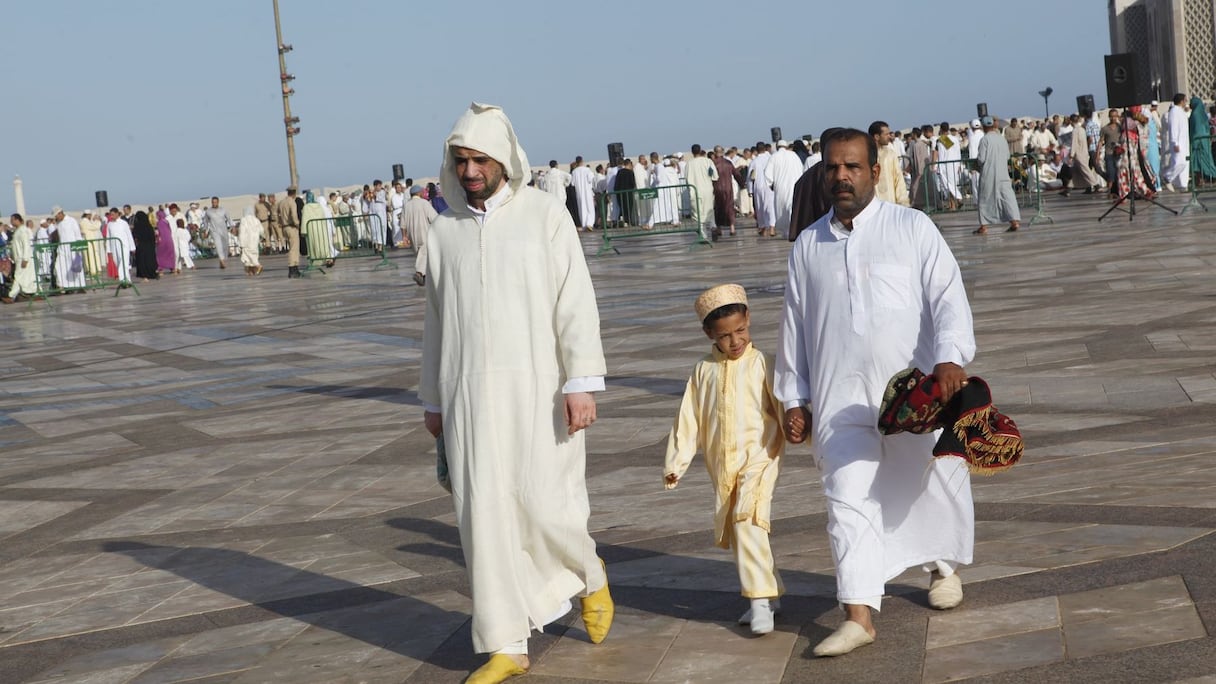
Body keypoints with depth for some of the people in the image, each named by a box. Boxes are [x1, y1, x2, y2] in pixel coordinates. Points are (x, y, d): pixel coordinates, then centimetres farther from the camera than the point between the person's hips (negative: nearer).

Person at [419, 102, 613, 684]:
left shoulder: (545, 214, -2)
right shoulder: (444, 231, 9)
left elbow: (575, 304, -6)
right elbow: (437, 321, 15)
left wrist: (582, 383, -13)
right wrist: (433, 399, 17)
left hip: (537, 389, -3)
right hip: (470, 394, 3)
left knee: (546, 505, -6)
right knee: (484, 515, 1)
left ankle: (589, 575, 29)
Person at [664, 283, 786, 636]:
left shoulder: (762, 364, -2)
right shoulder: (704, 371, 9)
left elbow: (784, 406, -2)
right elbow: (688, 419, 12)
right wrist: (676, 463, 11)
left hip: (759, 458, -5)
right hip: (721, 466, 5)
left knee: (748, 523, -20)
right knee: (732, 531, 11)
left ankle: (761, 600, -18)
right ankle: (769, 593, 26)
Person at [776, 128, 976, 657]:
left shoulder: (912, 228, -2)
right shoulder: (808, 246, 8)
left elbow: (948, 295, -9)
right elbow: (794, 325, 13)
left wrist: (950, 357, -25)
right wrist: (794, 398, 12)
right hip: (842, 397, 2)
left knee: (932, 484, 13)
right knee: (848, 501, -5)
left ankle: (943, 566, 42)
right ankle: (859, 615, -4)